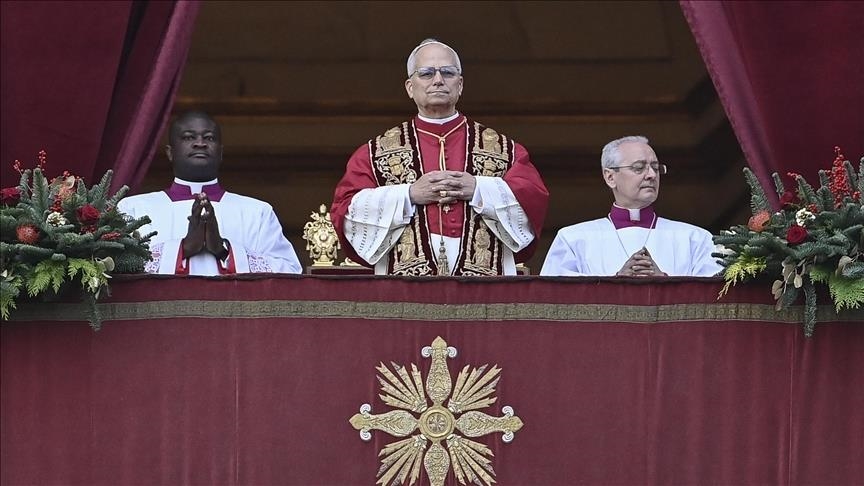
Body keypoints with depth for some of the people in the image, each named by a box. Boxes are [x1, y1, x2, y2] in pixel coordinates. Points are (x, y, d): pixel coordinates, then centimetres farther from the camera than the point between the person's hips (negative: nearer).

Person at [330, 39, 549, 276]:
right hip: (406, 276, 0)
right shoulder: (376, 152, 13)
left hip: (483, 277, 0)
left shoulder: (501, 148, 14)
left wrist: (478, 189, -9)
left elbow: (535, 198, 4)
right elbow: (345, 211, 3)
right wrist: (409, 195, -7)